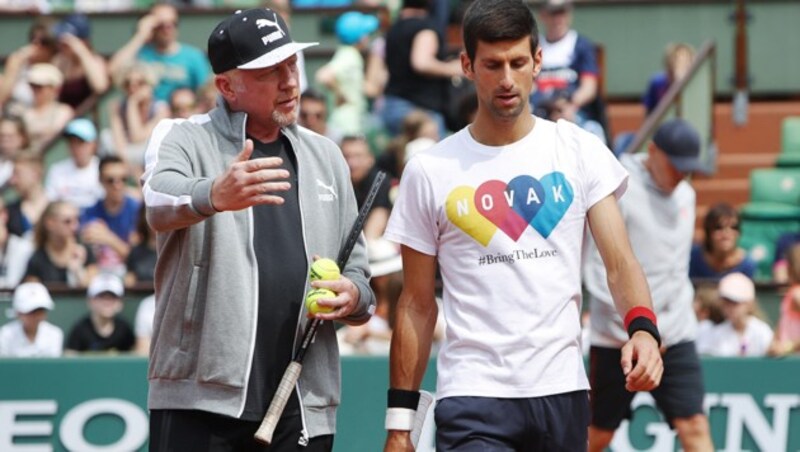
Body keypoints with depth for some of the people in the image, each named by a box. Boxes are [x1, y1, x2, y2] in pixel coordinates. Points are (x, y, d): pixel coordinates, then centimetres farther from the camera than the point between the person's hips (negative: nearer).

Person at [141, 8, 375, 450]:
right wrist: (215, 195, -46)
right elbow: (161, 202, -23)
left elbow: (357, 269, 23)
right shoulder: (185, 140, 0)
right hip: (200, 403, -5)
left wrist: (353, 296, -2)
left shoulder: (325, 156, 18)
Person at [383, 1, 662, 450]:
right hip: (473, 395, -2)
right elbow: (417, 304, 7)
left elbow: (620, 261, 0)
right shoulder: (429, 172, 3)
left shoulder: (581, 152, 6)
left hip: (563, 393, 2)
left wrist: (643, 328, -21)